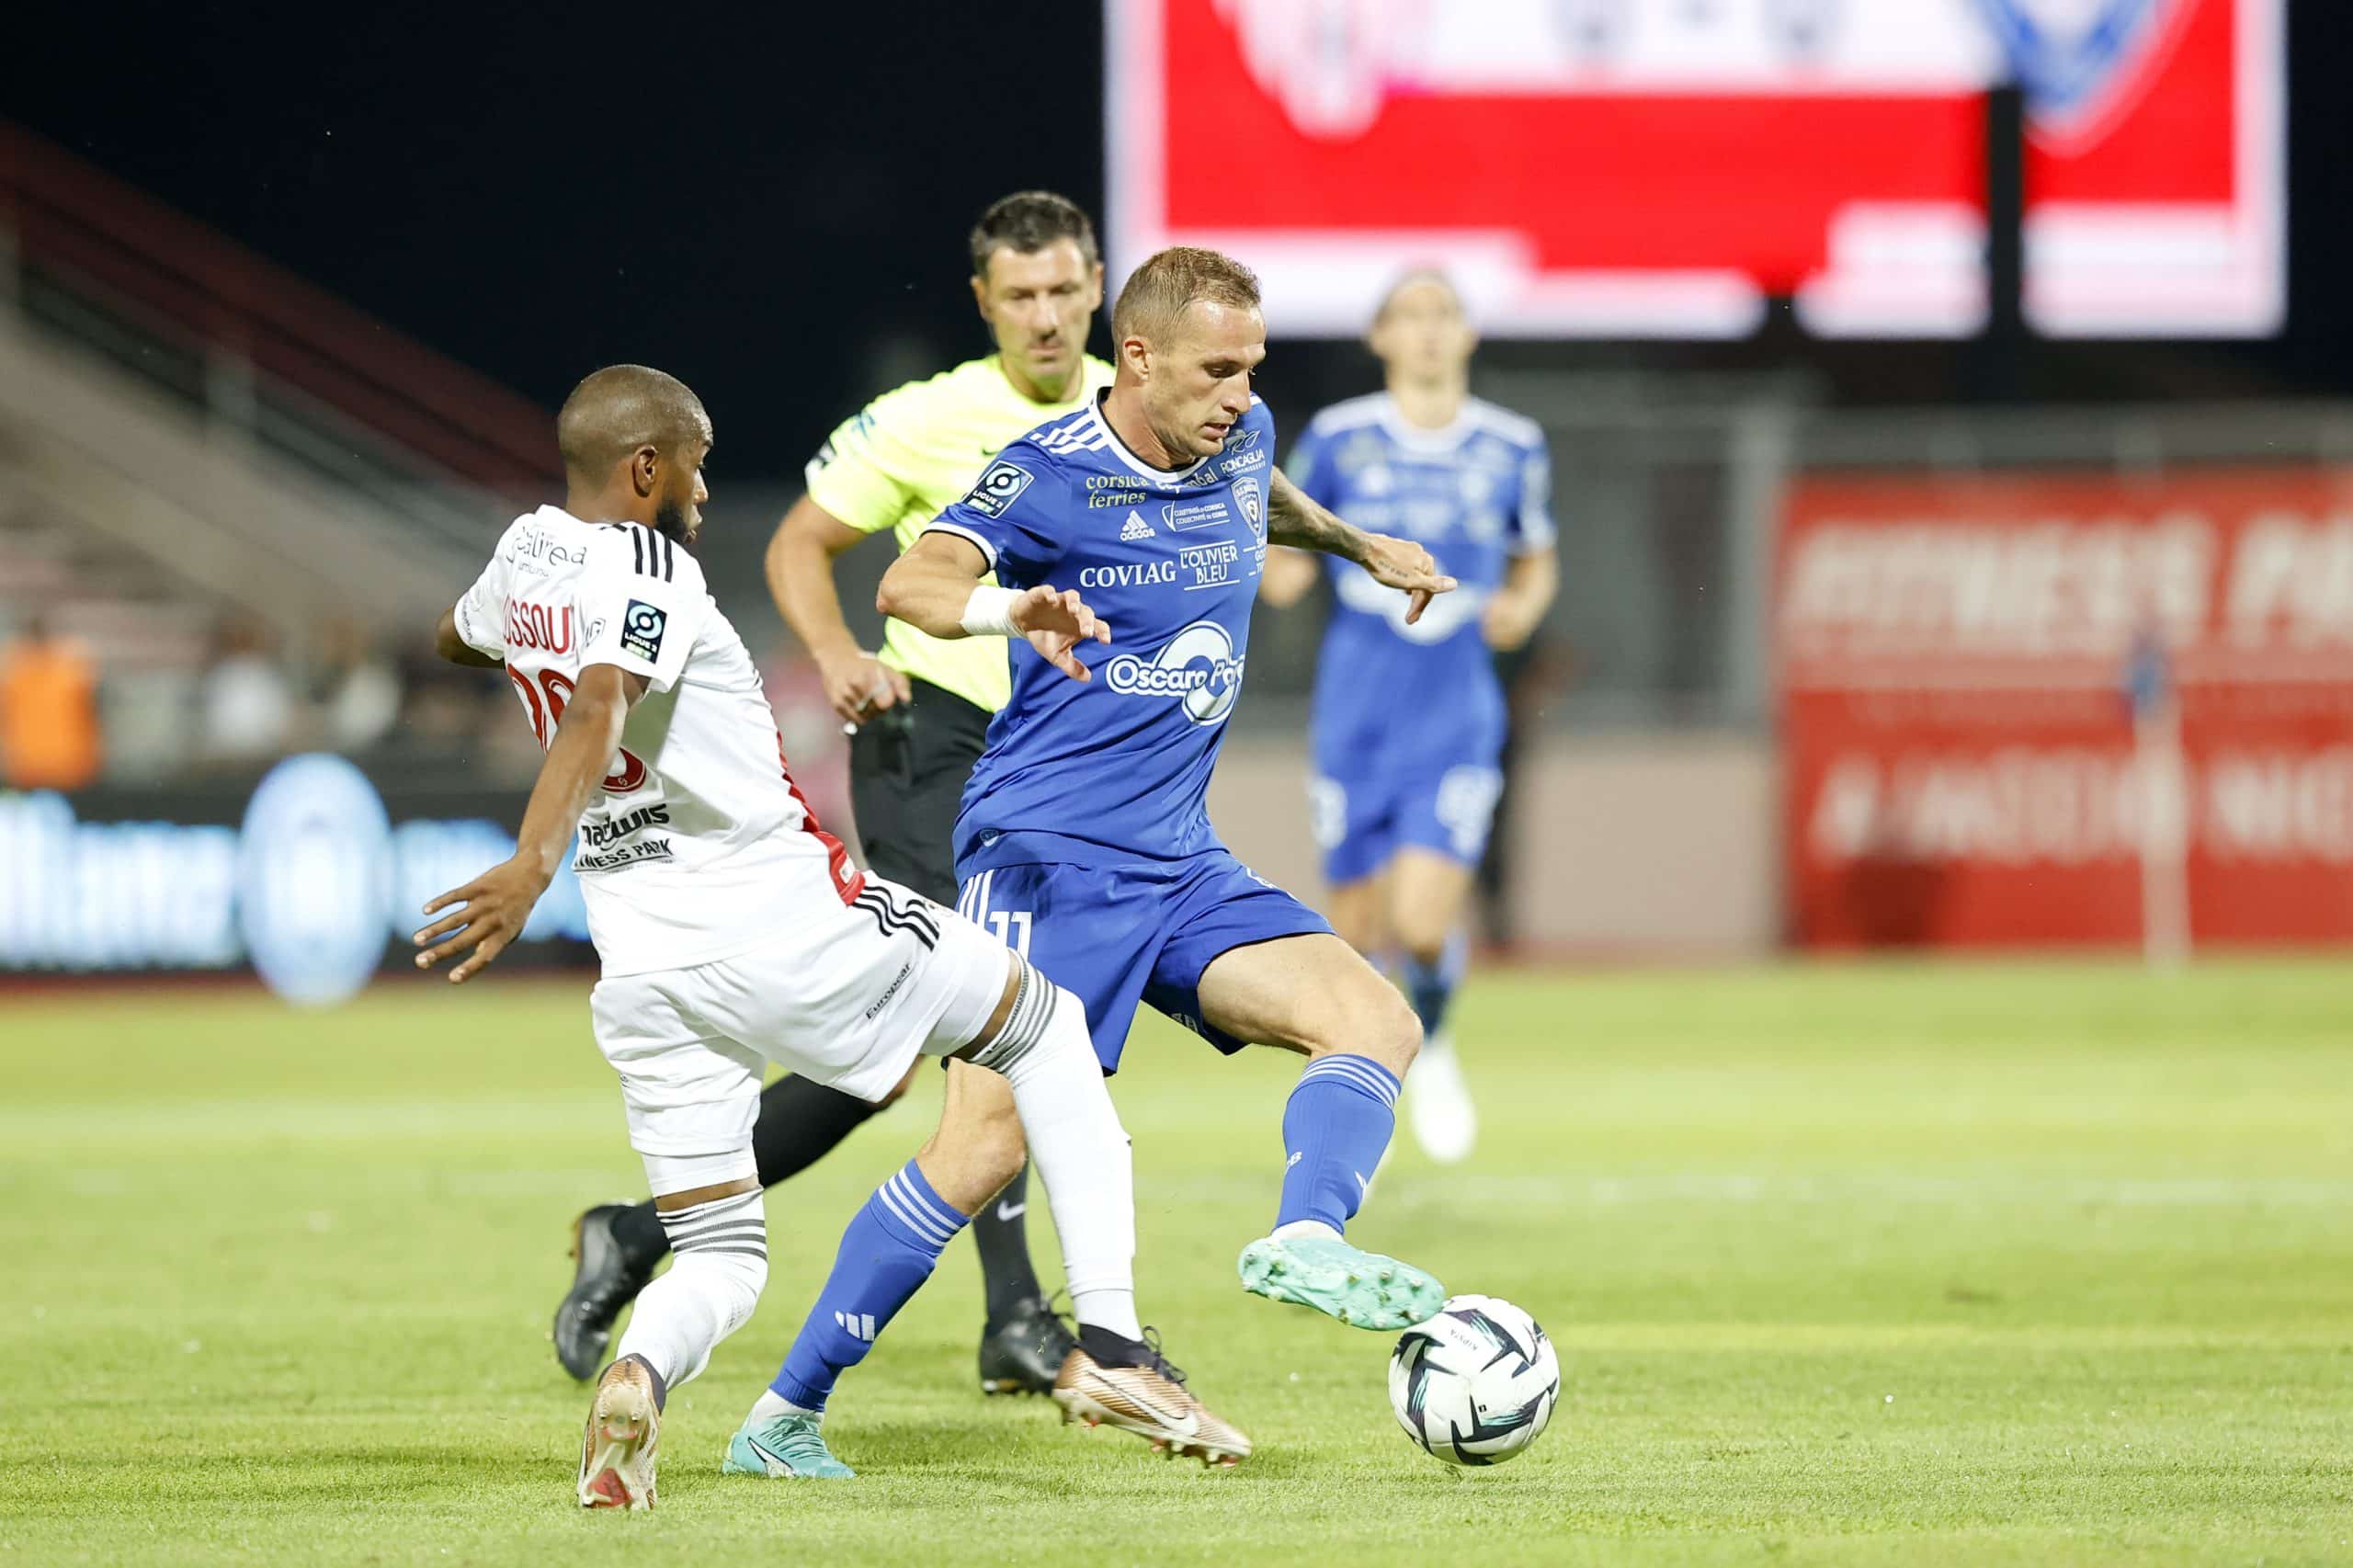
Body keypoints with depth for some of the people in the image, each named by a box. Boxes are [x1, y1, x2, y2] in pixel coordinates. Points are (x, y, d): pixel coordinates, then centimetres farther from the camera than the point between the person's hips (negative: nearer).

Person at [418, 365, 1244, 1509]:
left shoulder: (526, 554, 8)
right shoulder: (645, 575, -14)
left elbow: (453, 638, 33)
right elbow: (598, 708, -34)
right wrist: (533, 865, -50)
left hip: (641, 969, 7)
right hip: (784, 926, -7)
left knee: (718, 1259, 13)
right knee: (1047, 1028, 16)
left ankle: (640, 1370, -25)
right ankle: (1108, 1339, 6)